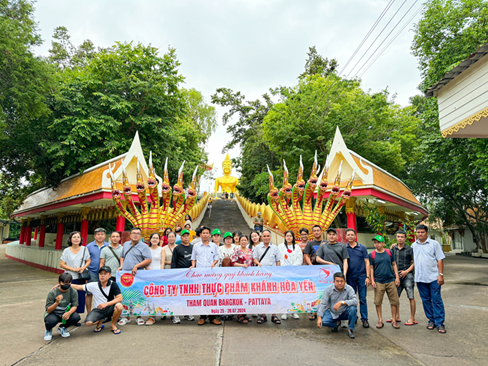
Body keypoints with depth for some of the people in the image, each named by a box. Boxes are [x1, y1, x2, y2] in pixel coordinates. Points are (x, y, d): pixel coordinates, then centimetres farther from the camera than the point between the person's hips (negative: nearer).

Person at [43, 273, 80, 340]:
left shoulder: (73, 292, -14)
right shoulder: (52, 293, -20)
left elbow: (74, 306, -11)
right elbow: (48, 310, -20)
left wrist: (68, 313, -34)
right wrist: (57, 303, -40)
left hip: (65, 314, 2)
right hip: (53, 314, -2)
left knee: (76, 317, -27)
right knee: (52, 320, -37)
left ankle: (62, 328, 7)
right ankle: (48, 330, 3)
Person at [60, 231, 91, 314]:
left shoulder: (84, 249, 4)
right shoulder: (66, 251, 0)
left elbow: (88, 261, 11)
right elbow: (62, 264, -1)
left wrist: (83, 268, -8)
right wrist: (73, 269, -12)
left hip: (81, 278, 2)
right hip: (69, 278, -2)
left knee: (80, 297, 2)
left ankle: (77, 313, 15)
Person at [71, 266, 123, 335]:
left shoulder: (113, 284, -11)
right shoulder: (93, 285, -5)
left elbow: (120, 298, -18)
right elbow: (78, 287, 1)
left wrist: (106, 304, -28)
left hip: (110, 308, -1)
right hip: (98, 309, 1)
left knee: (119, 306, -34)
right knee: (88, 323, -27)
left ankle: (113, 325, -4)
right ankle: (99, 322, 12)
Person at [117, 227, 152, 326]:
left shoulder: (143, 246, -4)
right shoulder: (126, 244, 15)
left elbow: (149, 260, -11)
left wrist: (136, 266, -16)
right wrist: (121, 266, 10)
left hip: (137, 275, -5)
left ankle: (139, 317, 10)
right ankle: (127, 317, 19)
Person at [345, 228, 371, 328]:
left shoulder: (362, 248, 1)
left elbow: (367, 262, 1)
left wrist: (368, 277, -5)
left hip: (361, 276, -1)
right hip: (350, 277, 1)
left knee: (363, 298, 1)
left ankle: (364, 319, 10)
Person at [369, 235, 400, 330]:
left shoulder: (389, 252, 5)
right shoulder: (372, 254, 1)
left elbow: (394, 265, 11)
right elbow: (371, 268, 3)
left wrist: (397, 277, 5)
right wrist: (372, 280, -4)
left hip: (391, 281, 1)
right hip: (378, 282, -1)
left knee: (394, 301, 4)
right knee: (378, 302, 2)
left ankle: (394, 321, 17)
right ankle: (380, 321, 15)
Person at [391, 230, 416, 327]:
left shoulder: (409, 249, -2)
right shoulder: (393, 249, 9)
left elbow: (414, 263, -3)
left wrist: (406, 271, -14)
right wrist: (391, 249, 4)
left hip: (407, 275, -4)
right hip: (396, 276, 5)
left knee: (411, 297, -2)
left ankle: (412, 319, 7)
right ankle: (397, 317, 23)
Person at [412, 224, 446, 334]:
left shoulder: (434, 244, 0)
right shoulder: (414, 245, 9)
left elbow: (440, 260, -1)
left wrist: (441, 274, -9)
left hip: (433, 277, -3)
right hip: (420, 278, 3)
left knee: (437, 300, -2)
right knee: (426, 300, 10)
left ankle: (439, 323, 5)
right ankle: (431, 320, 21)